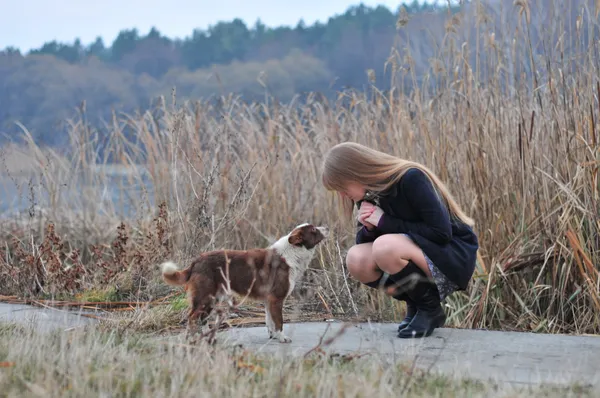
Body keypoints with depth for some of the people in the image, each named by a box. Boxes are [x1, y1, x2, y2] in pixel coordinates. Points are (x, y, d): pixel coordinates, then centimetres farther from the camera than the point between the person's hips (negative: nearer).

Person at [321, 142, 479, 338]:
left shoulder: (411, 179, -21)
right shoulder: (369, 193, 1)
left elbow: (441, 232, -25)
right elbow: (363, 241, 8)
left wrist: (385, 222, -21)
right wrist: (368, 228, -16)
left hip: (455, 254, -8)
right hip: (420, 253, 8)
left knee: (385, 247, -33)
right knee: (356, 259, -16)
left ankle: (430, 309, -10)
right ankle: (415, 305, 3)